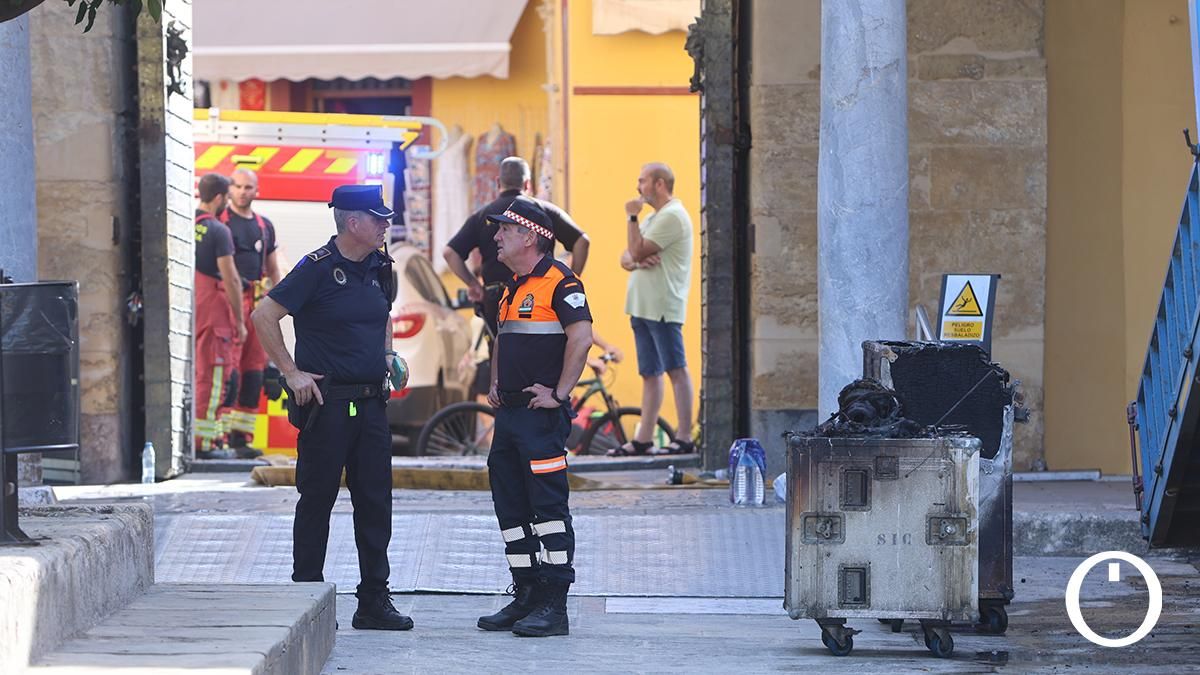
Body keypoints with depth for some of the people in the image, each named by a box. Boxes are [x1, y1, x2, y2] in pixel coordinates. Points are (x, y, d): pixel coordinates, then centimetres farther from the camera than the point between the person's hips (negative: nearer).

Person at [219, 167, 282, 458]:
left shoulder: (264, 227, 18)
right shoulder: (219, 222, 1)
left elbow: (273, 270, 24)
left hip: (257, 304, 6)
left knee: (254, 370, 4)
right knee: (229, 367, -14)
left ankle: (241, 438, 9)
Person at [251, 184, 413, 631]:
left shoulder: (379, 268, 11)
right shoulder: (318, 268, -11)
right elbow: (263, 316, -11)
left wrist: (388, 355, 14)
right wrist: (291, 373, -12)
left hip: (371, 403, 7)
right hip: (327, 403, -7)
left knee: (375, 501, 6)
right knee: (317, 499, 0)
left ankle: (374, 602, 11)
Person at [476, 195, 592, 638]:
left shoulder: (559, 282, -11)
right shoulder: (513, 286, 18)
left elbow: (582, 336, -20)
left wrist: (559, 393, -19)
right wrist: (495, 384, 19)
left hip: (541, 415, -10)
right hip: (509, 413, 10)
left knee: (548, 504, -9)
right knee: (510, 503, 10)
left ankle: (554, 605, -8)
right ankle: (525, 596, 16)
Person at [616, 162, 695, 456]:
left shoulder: (672, 216, -11)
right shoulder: (653, 217, 22)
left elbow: (637, 250, -17)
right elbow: (627, 257, 17)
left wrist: (632, 217, -8)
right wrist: (636, 261, -5)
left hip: (663, 308, -10)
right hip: (642, 307, 10)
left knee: (676, 370, -9)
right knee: (649, 374, 10)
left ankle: (684, 438, -11)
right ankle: (643, 439, 12)